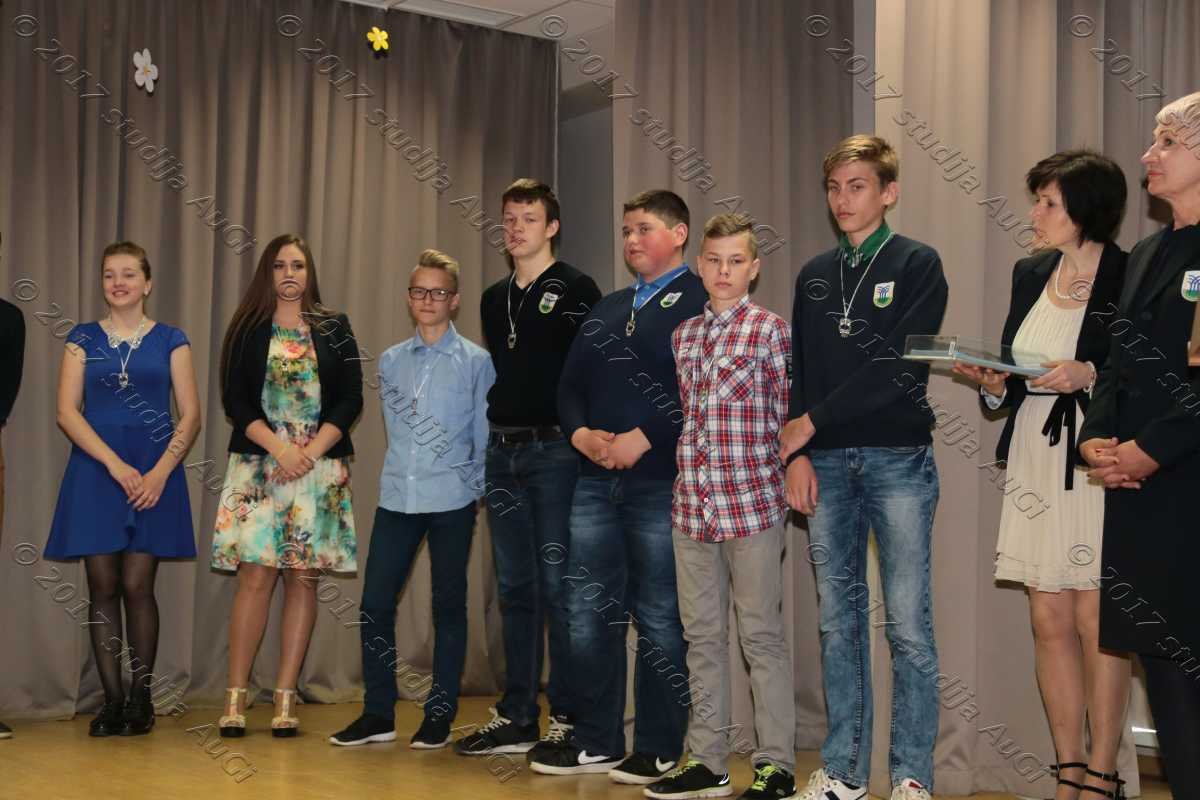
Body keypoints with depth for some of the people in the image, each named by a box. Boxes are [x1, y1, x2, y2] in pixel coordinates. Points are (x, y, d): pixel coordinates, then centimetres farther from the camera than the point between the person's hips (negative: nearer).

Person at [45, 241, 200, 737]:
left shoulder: (170, 340, 7)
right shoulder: (83, 339, 9)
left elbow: (190, 416, 3)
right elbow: (66, 412, 0)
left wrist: (160, 472, -11)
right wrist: (116, 465, -11)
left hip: (155, 475, -1)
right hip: (95, 472, 1)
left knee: (137, 585, -4)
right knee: (103, 588, 0)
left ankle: (141, 698, 7)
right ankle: (112, 701, 7)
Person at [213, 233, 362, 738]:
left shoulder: (334, 330, 10)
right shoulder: (248, 330, 8)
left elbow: (351, 399, 3)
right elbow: (235, 400, 0)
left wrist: (311, 450, -10)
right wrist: (279, 448, -13)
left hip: (319, 467, 1)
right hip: (258, 465, -1)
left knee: (303, 578, -1)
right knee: (255, 575, -7)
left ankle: (285, 700, 3)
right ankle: (235, 697, -2)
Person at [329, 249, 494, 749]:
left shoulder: (476, 361, -1)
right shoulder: (390, 361, 10)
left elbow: (485, 435, 0)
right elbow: (398, 425, 14)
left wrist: (473, 486, -2)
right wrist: (404, 472, 6)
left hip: (452, 502, -3)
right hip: (397, 497, 4)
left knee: (448, 606, 5)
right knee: (375, 604, 2)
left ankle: (440, 714, 14)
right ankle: (378, 713, 12)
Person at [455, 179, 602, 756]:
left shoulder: (575, 290, -3)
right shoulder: (494, 298, 16)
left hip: (555, 449, -7)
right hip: (502, 449, 7)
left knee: (557, 584, -5)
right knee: (515, 587, 9)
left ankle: (567, 719, 3)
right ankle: (516, 718, 16)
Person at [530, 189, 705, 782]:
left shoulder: (701, 302, -3)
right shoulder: (606, 309, 20)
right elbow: (570, 384, 18)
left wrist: (644, 438, -19)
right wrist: (580, 433, -1)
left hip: (662, 483, -7)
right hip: (597, 482, 7)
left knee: (659, 619, 2)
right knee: (589, 613, 8)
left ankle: (659, 750, 12)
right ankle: (594, 741, 19)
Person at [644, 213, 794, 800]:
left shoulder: (771, 331, -3)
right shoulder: (682, 336, 13)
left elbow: (786, 417, 0)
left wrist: (779, 480, -2)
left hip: (753, 506, -5)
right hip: (692, 508, 5)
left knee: (761, 635, 1)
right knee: (702, 636, 11)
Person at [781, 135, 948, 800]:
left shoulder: (917, 265, 0)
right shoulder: (813, 277, 15)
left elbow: (900, 368, -10)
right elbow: (799, 373, 14)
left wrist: (812, 422, -8)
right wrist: (797, 455, 0)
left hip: (898, 458, -4)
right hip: (825, 463, 4)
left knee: (908, 625, -4)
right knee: (838, 619, 7)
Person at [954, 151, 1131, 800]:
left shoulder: (1129, 277, -7)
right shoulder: (1030, 274, 12)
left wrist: (1089, 375, -20)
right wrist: (993, 383, -1)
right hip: (1034, 463, 6)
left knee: (1095, 621, -3)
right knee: (1050, 621, 7)